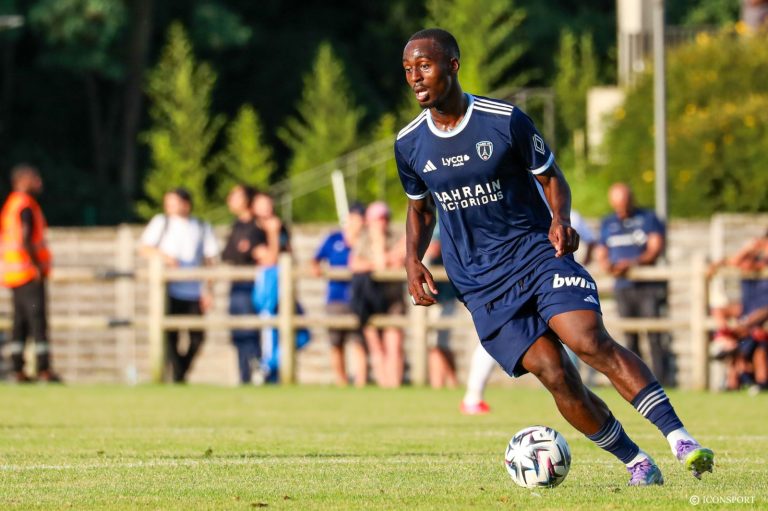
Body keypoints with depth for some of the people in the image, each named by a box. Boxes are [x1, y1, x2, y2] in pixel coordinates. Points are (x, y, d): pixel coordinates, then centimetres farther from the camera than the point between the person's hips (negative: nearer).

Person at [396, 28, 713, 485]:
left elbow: (551, 177, 4)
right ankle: (636, 462, 1)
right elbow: (420, 208, 19)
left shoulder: (505, 121, -8)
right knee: (554, 374, -12)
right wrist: (413, 262, 1)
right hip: (480, 283, 2)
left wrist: (561, 220, -16)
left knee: (589, 339, -26)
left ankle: (679, 437, -26)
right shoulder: (409, 145, 2)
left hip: (536, 251, -2)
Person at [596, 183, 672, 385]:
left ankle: (661, 380, -13)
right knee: (630, 338, 2)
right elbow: (601, 254, 17)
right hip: (623, 287, 4)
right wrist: (607, 265, -7)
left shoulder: (648, 219, 3)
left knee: (655, 337, -11)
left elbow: (656, 249, -8)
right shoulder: (607, 224, 16)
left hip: (648, 286, -4)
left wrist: (632, 264, -21)